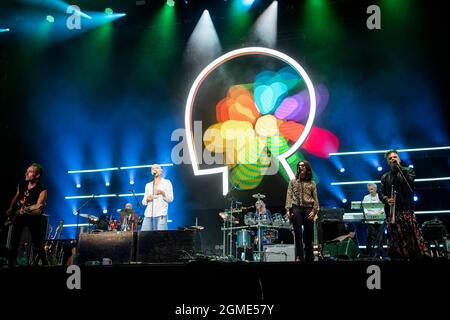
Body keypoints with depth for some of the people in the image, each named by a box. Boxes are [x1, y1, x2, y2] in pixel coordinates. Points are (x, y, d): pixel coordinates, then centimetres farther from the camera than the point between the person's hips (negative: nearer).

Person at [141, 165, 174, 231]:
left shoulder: (167, 183, 11)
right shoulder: (148, 185, 21)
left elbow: (170, 199, 2)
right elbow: (144, 202, 18)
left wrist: (162, 192, -15)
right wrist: (147, 199, -4)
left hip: (161, 214, -4)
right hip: (148, 214, 4)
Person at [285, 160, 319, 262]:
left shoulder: (311, 183, 12)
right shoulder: (293, 182, 13)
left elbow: (315, 198, 7)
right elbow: (289, 196, 6)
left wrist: (314, 211, -5)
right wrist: (288, 209, -5)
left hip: (308, 209, 0)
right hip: (296, 208, 0)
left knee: (309, 234, 2)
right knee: (298, 234, -5)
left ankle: (309, 257, 9)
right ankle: (299, 257, -4)